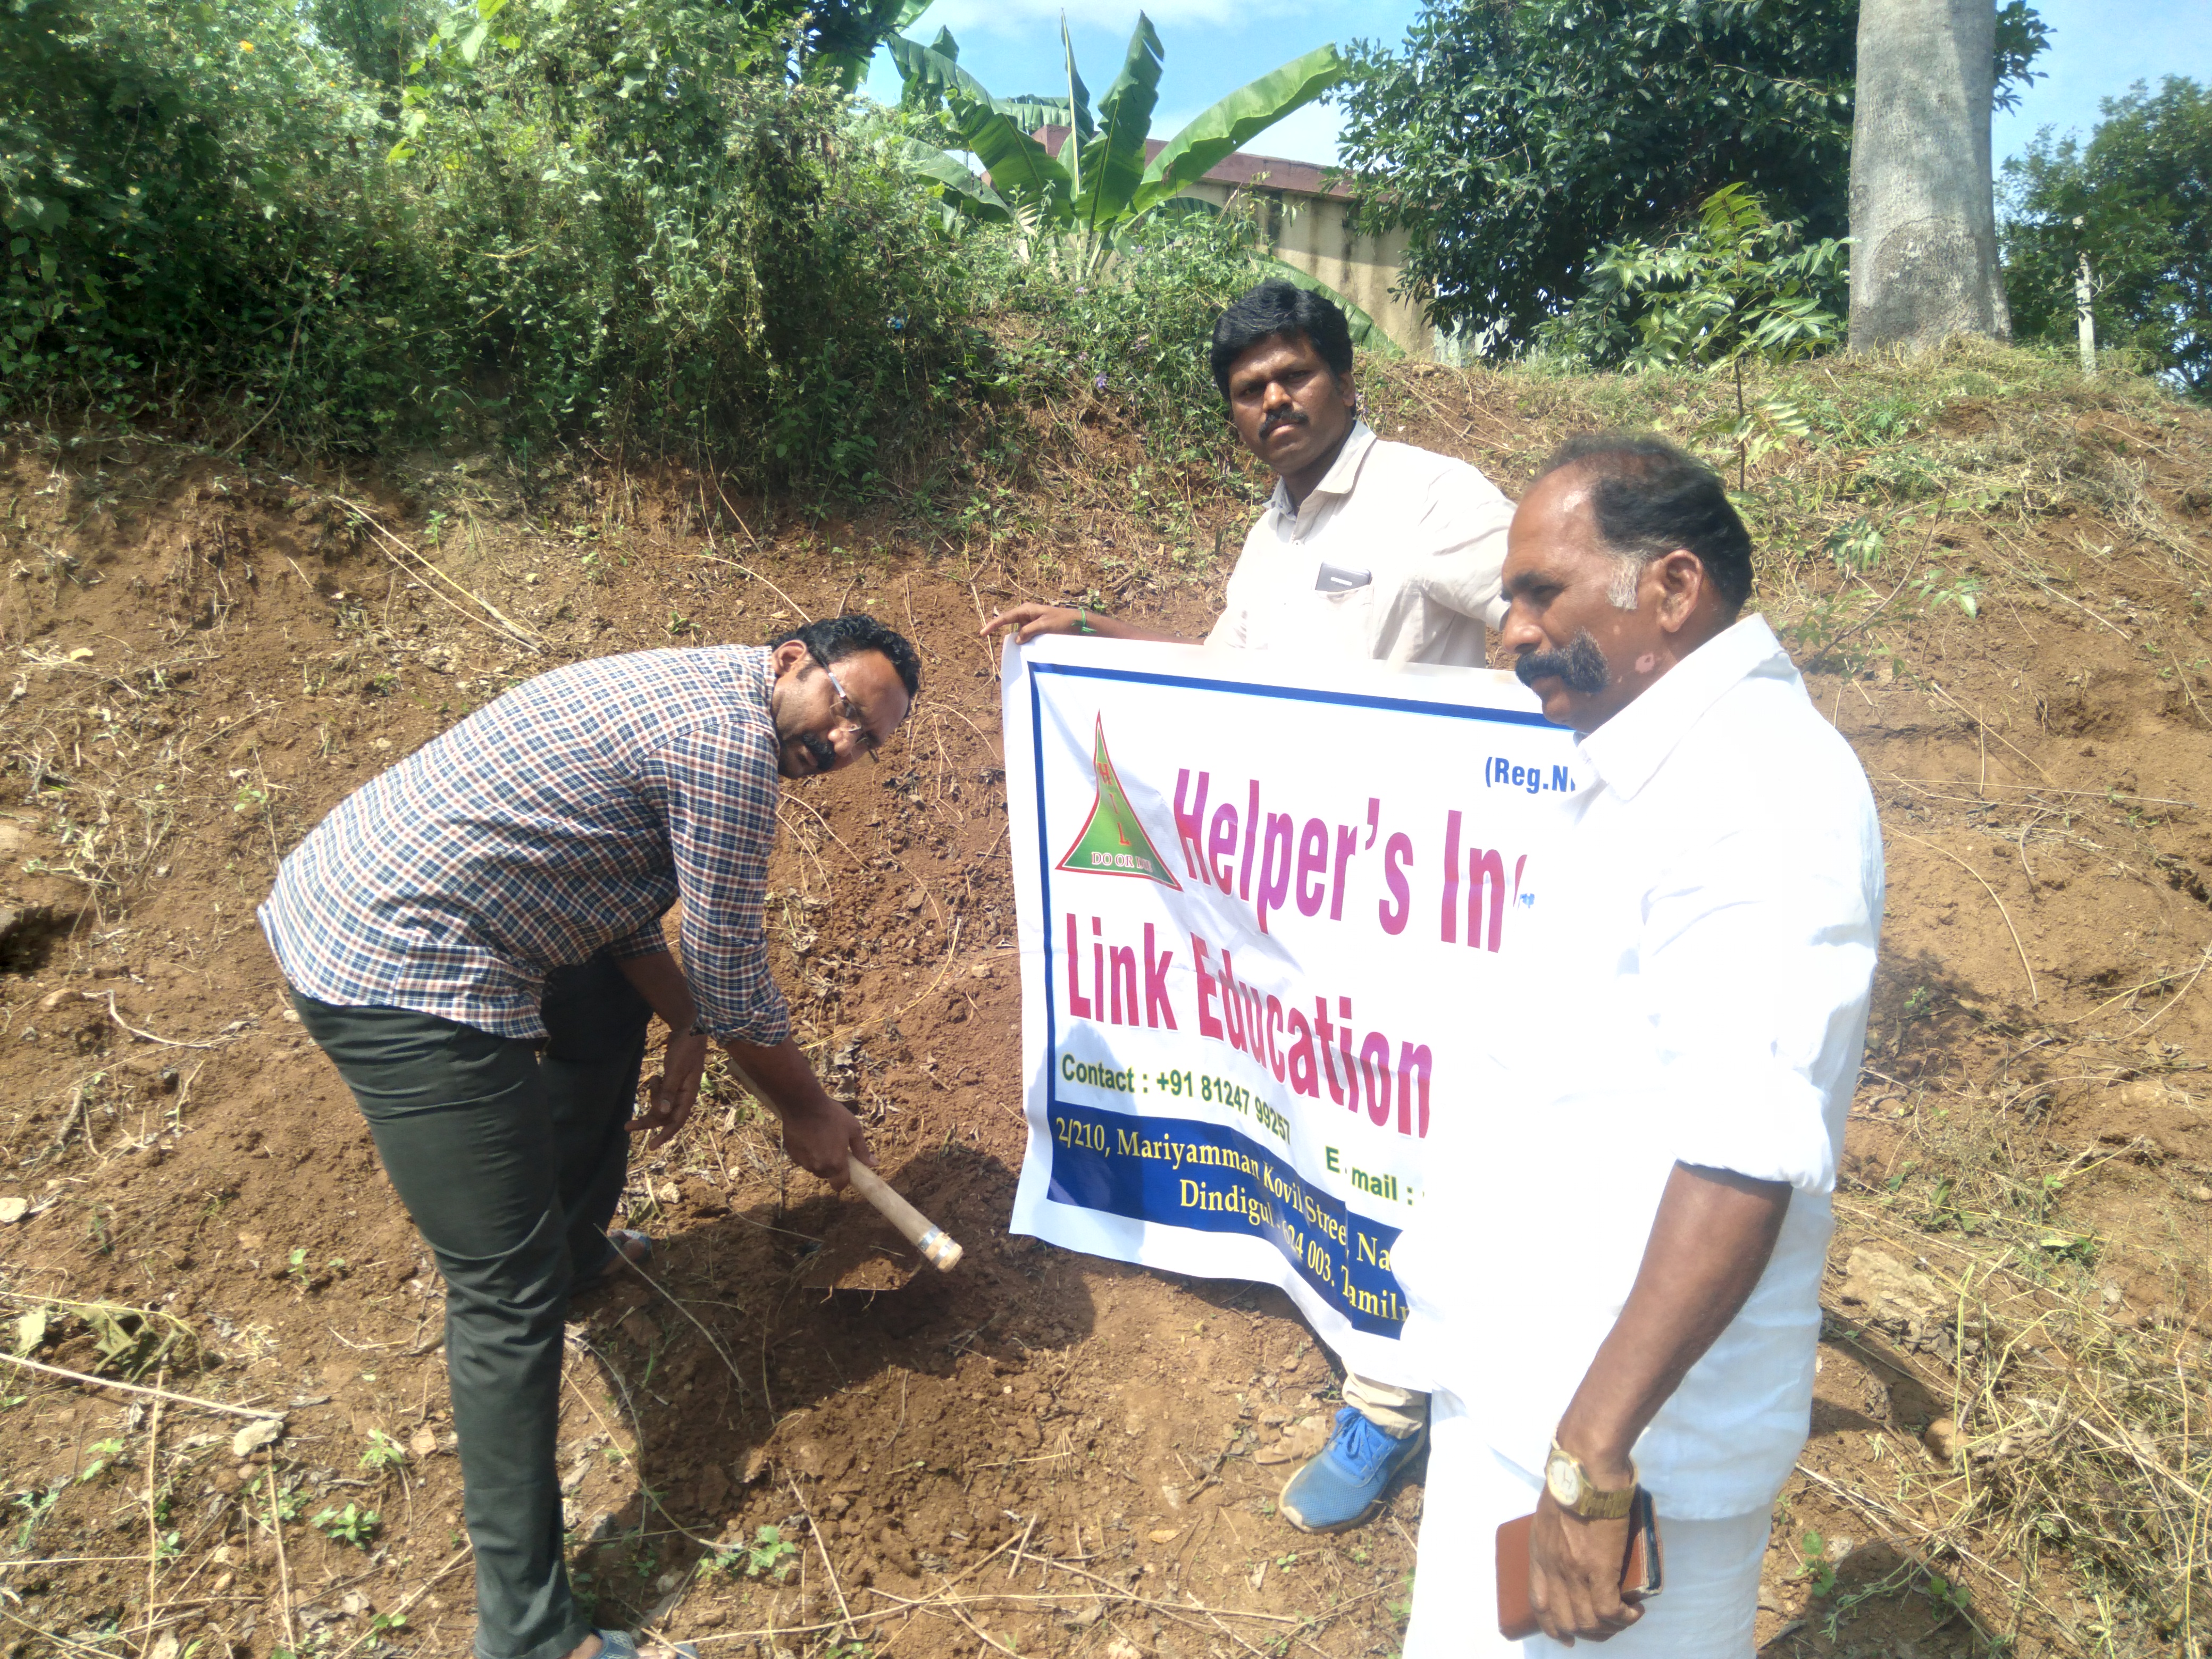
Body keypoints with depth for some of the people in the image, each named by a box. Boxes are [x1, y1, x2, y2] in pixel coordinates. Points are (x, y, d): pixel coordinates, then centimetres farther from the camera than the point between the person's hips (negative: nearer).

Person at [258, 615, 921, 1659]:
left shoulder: (694, 693, 15)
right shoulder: (731, 744, -15)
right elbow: (731, 985, -9)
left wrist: (686, 1028, 12)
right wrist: (808, 1115, 5)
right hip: (402, 981, -11)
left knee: (609, 1013, 30)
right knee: (511, 1295, -6)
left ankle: (577, 1247, 48)